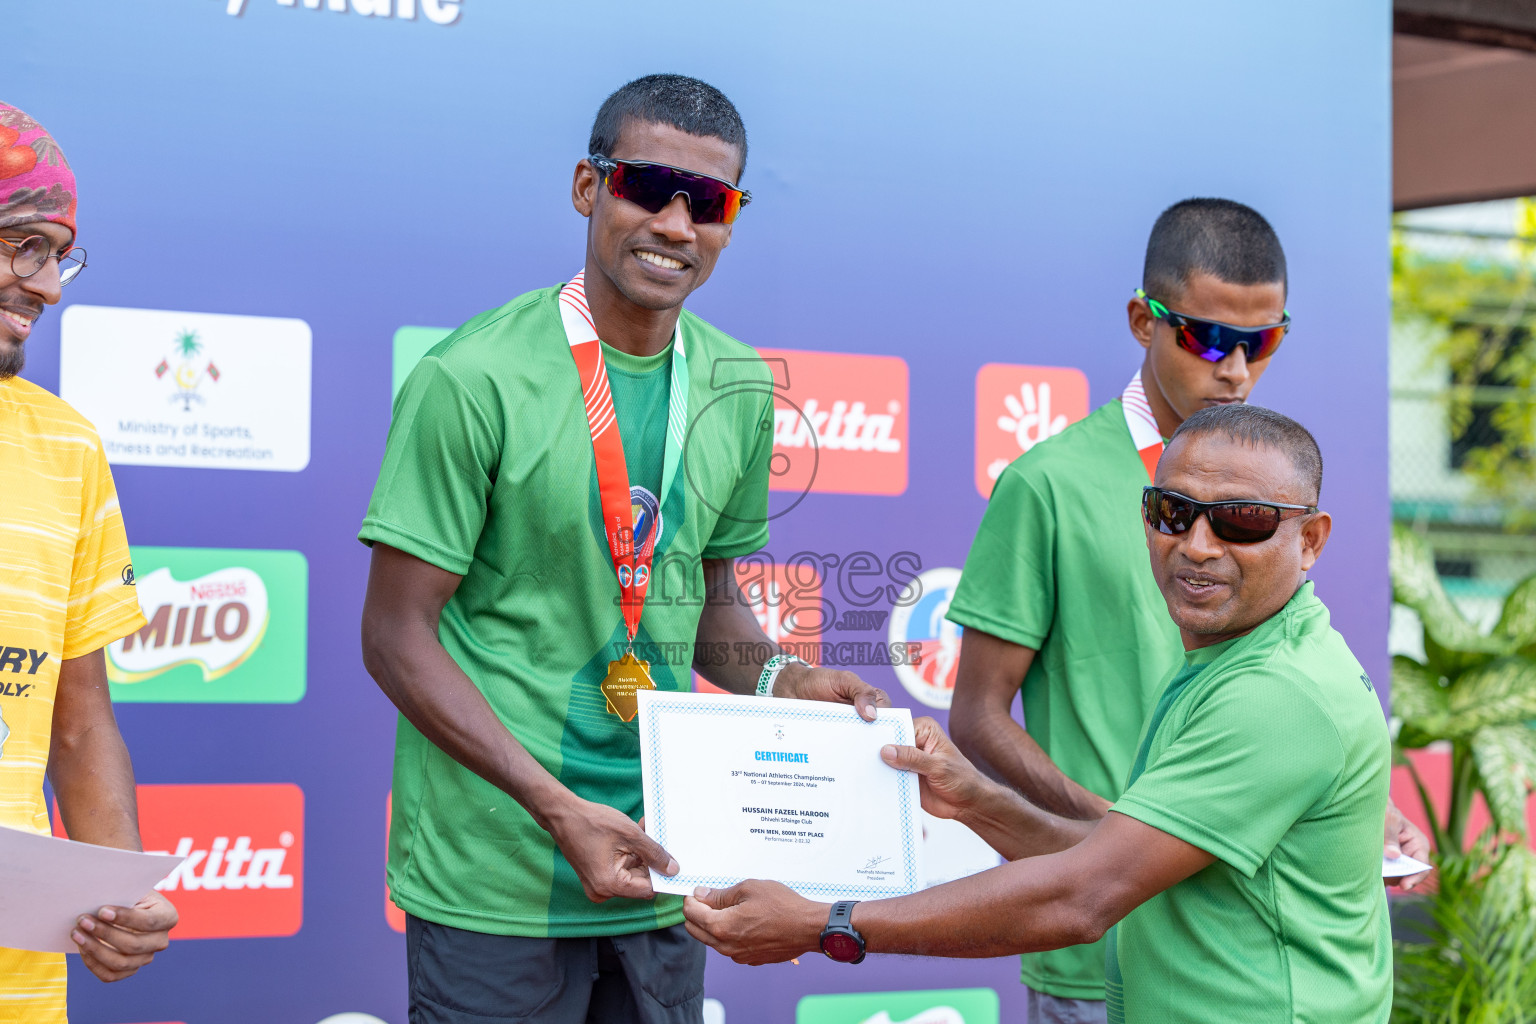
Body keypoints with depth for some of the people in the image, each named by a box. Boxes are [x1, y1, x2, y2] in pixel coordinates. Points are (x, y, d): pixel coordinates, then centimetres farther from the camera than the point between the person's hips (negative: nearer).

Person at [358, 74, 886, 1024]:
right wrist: (558, 808, -20)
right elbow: (397, 634, -12)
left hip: (657, 869, 6)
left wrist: (779, 679, -4)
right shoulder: (476, 379, -13)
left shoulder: (739, 386, 6)